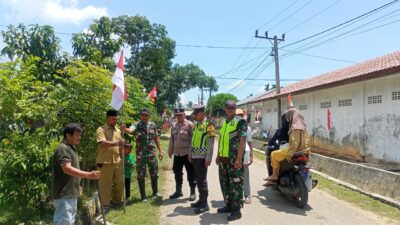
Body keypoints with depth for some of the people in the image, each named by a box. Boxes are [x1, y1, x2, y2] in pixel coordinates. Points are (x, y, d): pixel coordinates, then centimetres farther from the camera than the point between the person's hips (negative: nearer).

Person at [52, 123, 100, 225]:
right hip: (64, 194, -10)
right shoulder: (62, 149, -18)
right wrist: (88, 175, -34)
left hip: (71, 193, 10)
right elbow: (67, 169, -29)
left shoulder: (71, 148, 14)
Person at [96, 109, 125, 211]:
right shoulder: (101, 130, -8)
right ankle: (105, 205, 14)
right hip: (105, 162, -6)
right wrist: (117, 143, -35)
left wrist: (122, 158, 18)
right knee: (105, 184, 3)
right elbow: (103, 143, -24)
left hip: (117, 161, 6)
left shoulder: (118, 130, 13)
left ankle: (116, 201, 30)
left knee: (119, 183, 12)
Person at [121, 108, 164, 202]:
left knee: (154, 173, 12)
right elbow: (130, 130, -31)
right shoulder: (136, 125, -8)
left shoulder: (153, 125, 5)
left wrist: (160, 151, 11)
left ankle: (155, 192, 31)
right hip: (140, 154, -3)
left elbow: (156, 138, 12)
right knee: (141, 175, 4)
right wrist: (124, 129, -54)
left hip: (152, 153, 3)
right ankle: (143, 195, 16)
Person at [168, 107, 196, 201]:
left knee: (190, 174, 3)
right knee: (177, 173, 16)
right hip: (177, 154, 7)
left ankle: (193, 192, 14)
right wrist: (170, 151, 17)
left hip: (187, 153, -7)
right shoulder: (174, 126, 12)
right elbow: (172, 140, 18)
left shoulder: (189, 124, -9)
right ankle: (178, 191, 30)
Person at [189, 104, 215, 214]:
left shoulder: (208, 125, -10)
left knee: (202, 180, -5)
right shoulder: (196, 125, 15)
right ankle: (201, 200, 24)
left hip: (202, 157, -8)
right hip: (195, 157, 8)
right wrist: (190, 154, 18)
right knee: (198, 180, 13)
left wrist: (208, 158, -19)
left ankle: (204, 204, 3)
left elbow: (210, 143, -15)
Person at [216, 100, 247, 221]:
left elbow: (242, 141, -15)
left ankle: (236, 210, 5)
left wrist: (239, 158, -21)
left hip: (234, 158, -8)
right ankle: (228, 205, 28)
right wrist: (218, 155, 19)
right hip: (223, 158, 8)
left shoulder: (240, 122, -8)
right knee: (224, 183, 15)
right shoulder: (224, 122, 16)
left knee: (235, 184, -3)